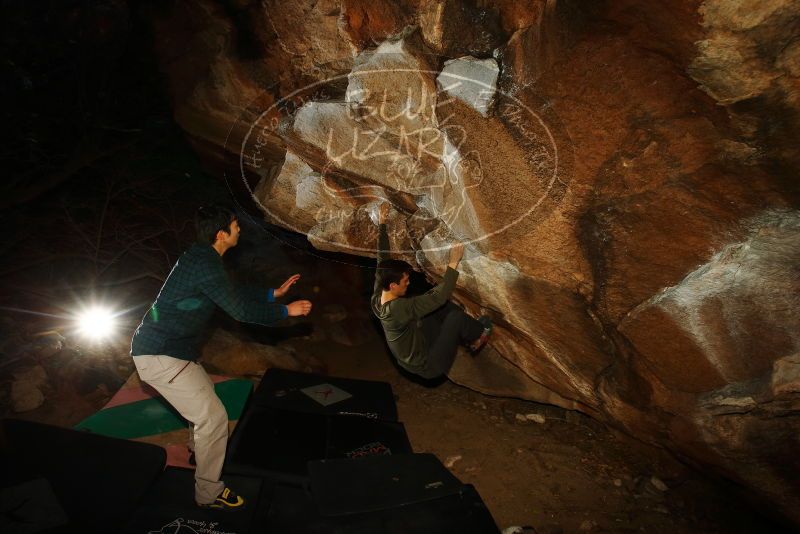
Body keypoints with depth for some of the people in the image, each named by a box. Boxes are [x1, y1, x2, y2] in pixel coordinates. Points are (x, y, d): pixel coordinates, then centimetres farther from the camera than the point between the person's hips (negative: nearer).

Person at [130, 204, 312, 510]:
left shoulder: (201, 257, 9)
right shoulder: (204, 264, -23)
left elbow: (234, 294, 20)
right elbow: (240, 310, -21)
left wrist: (274, 293, 21)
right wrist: (286, 311, -10)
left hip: (164, 347, 11)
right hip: (161, 356, -10)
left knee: (203, 396, 28)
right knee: (213, 417, -6)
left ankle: (199, 451, 52)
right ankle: (209, 493, 12)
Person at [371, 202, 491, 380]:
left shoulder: (377, 298, -12)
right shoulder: (399, 308, -36)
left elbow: (382, 258, -4)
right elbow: (438, 296, -40)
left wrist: (382, 223, -3)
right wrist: (453, 263, -34)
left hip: (412, 359, 8)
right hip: (427, 366, -8)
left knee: (442, 306, 3)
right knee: (456, 316, -11)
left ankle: (470, 335, 20)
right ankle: (479, 334, 19)